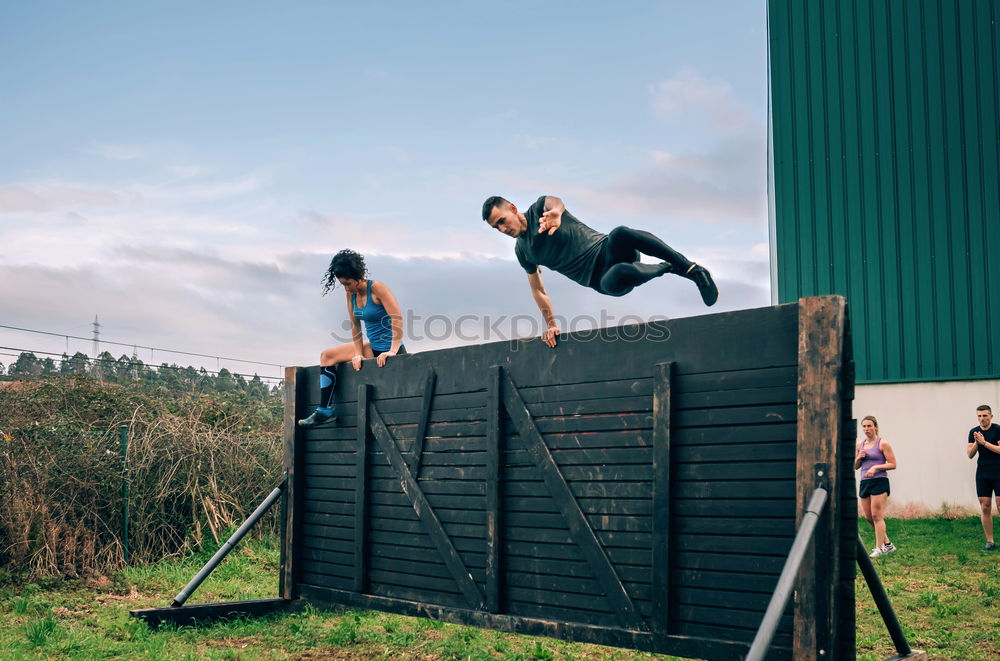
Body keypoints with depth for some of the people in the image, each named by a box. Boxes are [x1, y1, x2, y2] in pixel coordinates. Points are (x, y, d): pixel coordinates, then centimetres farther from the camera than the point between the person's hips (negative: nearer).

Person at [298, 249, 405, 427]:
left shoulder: (378, 288, -18)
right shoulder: (351, 293, 4)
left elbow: (398, 319, -23)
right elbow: (355, 325, 5)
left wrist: (392, 351, -28)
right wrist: (358, 354, -5)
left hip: (389, 349, -9)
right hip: (372, 347, 9)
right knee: (327, 355, 5)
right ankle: (325, 410, 1)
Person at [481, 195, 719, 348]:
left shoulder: (540, 207, 1)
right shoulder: (522, 252, 13)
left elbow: (555, 202, -24)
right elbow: (538, 290, 19)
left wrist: (555, 212, -50)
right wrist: (550, 325, 6)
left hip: (606, 249, -2)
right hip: (601, 278, 2)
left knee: (621, 234, -39)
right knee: (616, 280, -36)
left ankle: (693, 269, -24)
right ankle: (666, 268, -9)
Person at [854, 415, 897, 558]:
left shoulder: (883, 443, -4)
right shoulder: (860, 444, 13)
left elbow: (893, 464, -8)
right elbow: (855, 467, 18)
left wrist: (875, 467, -18)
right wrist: (859, 458, -2)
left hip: (879, 482, -7)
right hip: (864, 482, 7)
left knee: (877, 515, -9)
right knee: (868, 517, 8)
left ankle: (879, 548, -4)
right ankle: (887, 544, 23)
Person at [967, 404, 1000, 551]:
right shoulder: (973, 432, 7)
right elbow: (970, 454, 4)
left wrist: (984, 442, -20)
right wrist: (976, 443, -12)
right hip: (982, 475, 4)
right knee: (985, 508, 2)